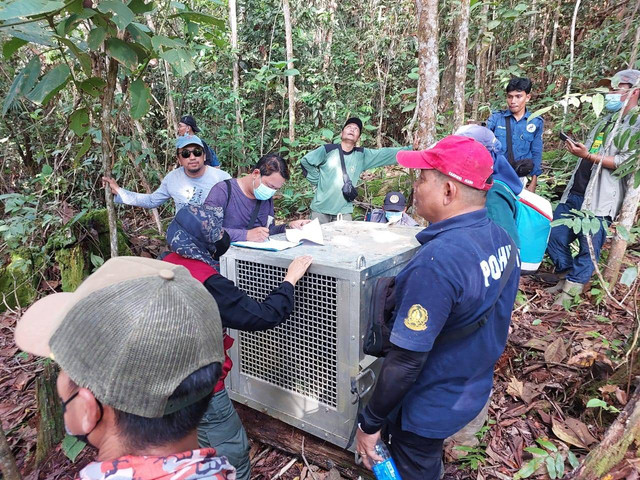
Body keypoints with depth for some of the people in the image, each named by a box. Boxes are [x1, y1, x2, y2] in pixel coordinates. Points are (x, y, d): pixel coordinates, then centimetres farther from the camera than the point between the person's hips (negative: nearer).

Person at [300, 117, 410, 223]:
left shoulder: (362, 155, 4)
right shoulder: (328, 150, -3)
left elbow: (387, 154, -1)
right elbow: (305, 161, 4)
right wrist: (317, 180, 1)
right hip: (320, 209, -1)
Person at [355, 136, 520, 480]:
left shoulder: (437, 261, -35)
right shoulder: (501, 240, -6)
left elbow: (405, 361, -31)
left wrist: (369, 422, -18)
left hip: (430, 407, -7)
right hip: (474, 389, 7)